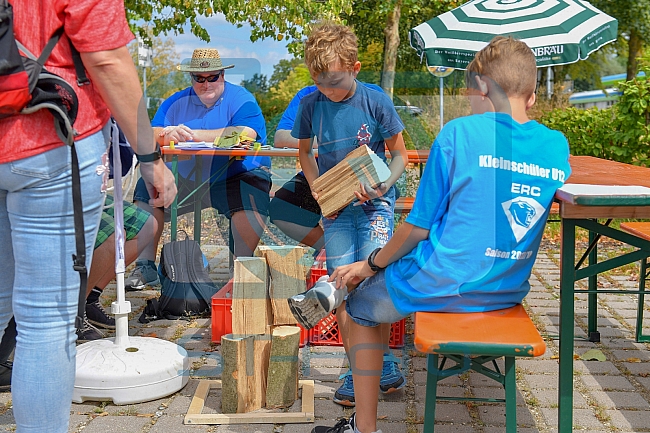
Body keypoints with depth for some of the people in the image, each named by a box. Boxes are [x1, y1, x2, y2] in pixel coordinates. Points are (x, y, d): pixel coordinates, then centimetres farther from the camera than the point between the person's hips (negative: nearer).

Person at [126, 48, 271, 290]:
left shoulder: (241, 100, -7)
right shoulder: (177, 102, 6)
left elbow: (245, 135, -27)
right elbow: (151, 135, -6)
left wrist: (193, 134, -29)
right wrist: (167, 135, -32)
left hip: (235, 178, -4)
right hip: (185, 180, 4)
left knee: (251, 200, -32)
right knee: (148, 190, -11)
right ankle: (145, 268, -3)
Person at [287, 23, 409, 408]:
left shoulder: (376, 102, -10)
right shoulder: (311, 105, -2)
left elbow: (399, 154, -1)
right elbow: (305, 152, 13)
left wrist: (383, 186, -19)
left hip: (374, 203, -3)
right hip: (334, 206, 3)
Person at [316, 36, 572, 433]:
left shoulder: (460, 133, -15)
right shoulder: (558, 145, 0)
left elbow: (419, 226, -11)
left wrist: (371, 264, 3)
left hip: (444, 286, -7)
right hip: (508, 293, 7)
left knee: (354, 309, 19)